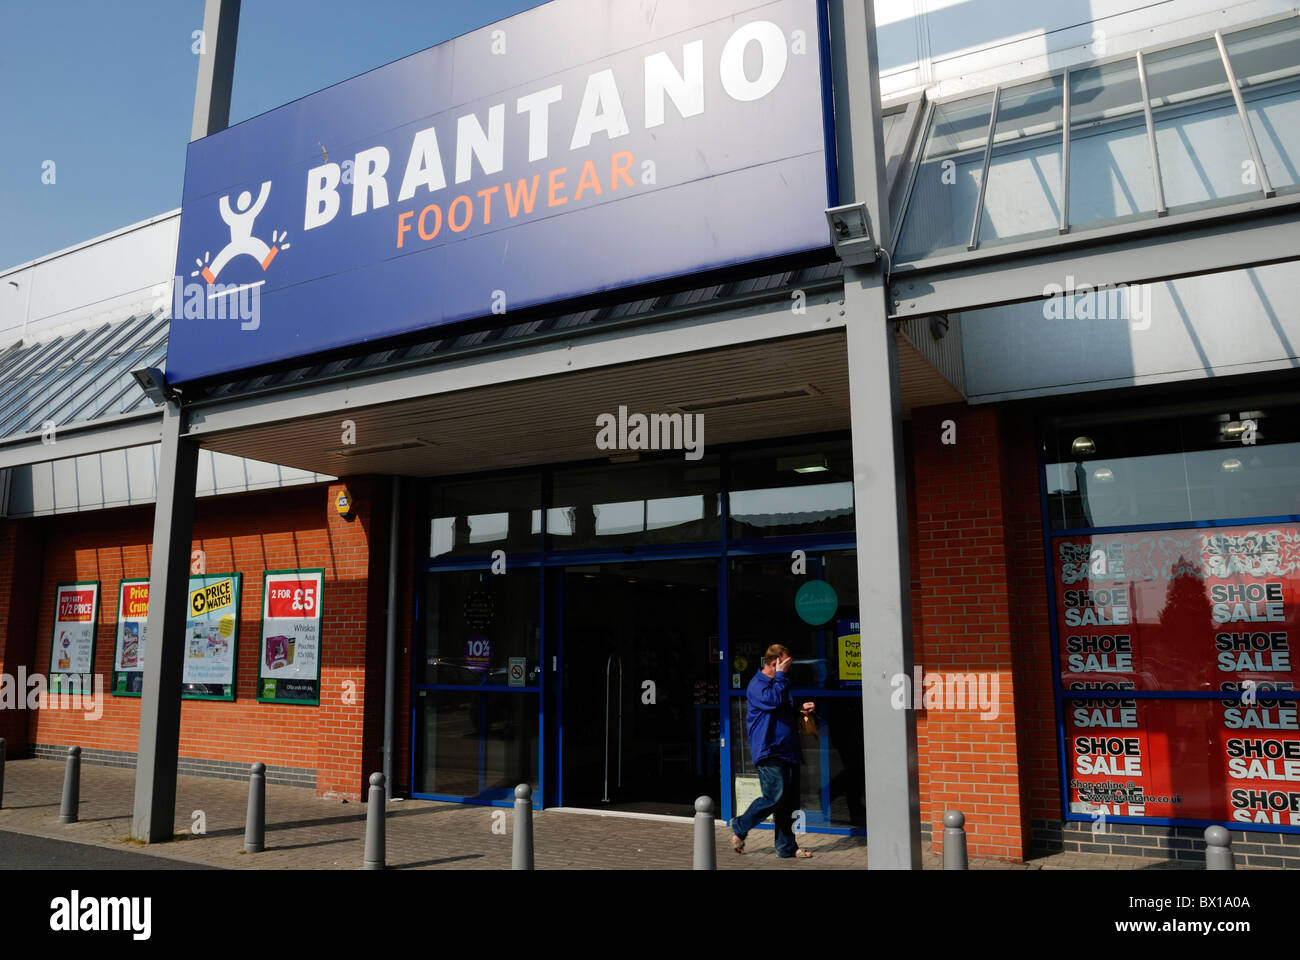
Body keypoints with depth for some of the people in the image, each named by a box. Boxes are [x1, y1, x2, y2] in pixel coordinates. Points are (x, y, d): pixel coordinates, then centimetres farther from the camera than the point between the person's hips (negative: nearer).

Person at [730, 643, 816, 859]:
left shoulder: (779, 683, 21)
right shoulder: (757, 684, -8)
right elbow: (774, 700, -26)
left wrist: (801, 710, 13)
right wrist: (780, 676, -15)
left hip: (787, 751, 9)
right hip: (768, 751, -9)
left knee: (789, 802, 7)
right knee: (775, 797, -14)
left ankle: (787, 847, 14)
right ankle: (740, 827, 6)